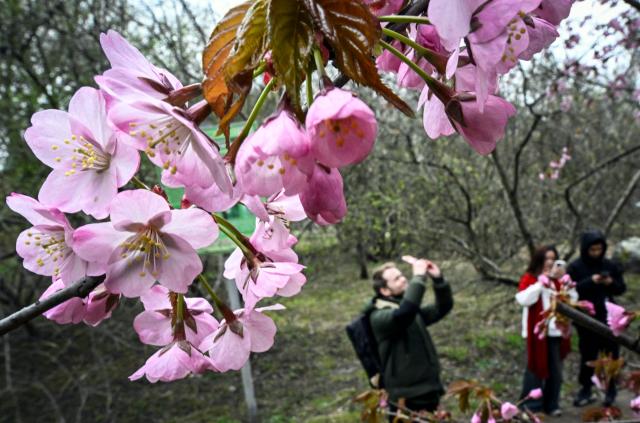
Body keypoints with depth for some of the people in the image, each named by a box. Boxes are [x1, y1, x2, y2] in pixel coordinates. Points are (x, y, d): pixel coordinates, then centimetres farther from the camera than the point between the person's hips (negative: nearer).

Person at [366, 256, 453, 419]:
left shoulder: (412, 311, 13)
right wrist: (419, 277, -26)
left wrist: (438, 279, -1)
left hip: (428, 393, 8)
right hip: (406, 399, -8)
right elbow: (404, 313, -33)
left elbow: (443, 308, 14)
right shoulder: (379, 317, -13)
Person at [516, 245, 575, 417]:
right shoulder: (529, 278, -2)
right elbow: (523, 299, -18)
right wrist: (541, 282, -18)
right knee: (536, 368, 0)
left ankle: (551, 404, 19)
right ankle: (530, 406, 9)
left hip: (556, 331, 5)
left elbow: (573, 298, 6)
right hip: (537, 332, -5)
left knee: (555, 371, 8)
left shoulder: (557, 280, 14)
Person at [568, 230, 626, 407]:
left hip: (608, 319, 2)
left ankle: (611, 389, 21)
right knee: (588, 355, 6)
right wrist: (591, 281, -23)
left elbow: (622, 288, 9)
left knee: (611, 354, 7)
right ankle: (586, 389, 18)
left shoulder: (610, 266, 5)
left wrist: (611, 283, -12)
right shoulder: (575, 267, -4)